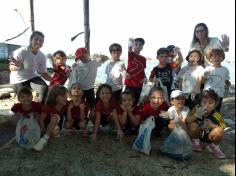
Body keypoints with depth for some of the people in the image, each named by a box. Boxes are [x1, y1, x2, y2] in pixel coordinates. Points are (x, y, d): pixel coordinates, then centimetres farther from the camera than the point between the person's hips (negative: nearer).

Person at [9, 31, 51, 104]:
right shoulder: (21, 52, -20)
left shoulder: (42, 56, -5)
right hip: (19, 79, -3)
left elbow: (43, 73, 2)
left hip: (32, 77, 4)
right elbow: (11, 68, -15)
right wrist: (18, 67, -39)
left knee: (45, 89, -22)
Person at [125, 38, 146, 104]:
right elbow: (129, 51, -26)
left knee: (135, 102, 10)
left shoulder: (143, 59, 12)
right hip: (129, 83, -5)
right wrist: (130, 46, -48)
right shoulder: (131, 54, -2)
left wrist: (145, 78, 0)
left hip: (139, 85, 5)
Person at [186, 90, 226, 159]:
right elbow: (187, 121, -23)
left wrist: (212, 126, -37)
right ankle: (195, 141, 5)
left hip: (210, 136, -1)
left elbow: (222, 128, -19)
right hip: (198, 134, 1)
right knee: (193, 125, -31)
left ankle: (214, 146, 5)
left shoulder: (216, 115, -24)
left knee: (219, 131, -32)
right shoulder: (197, 109, -21)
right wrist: (196, 115, -41)